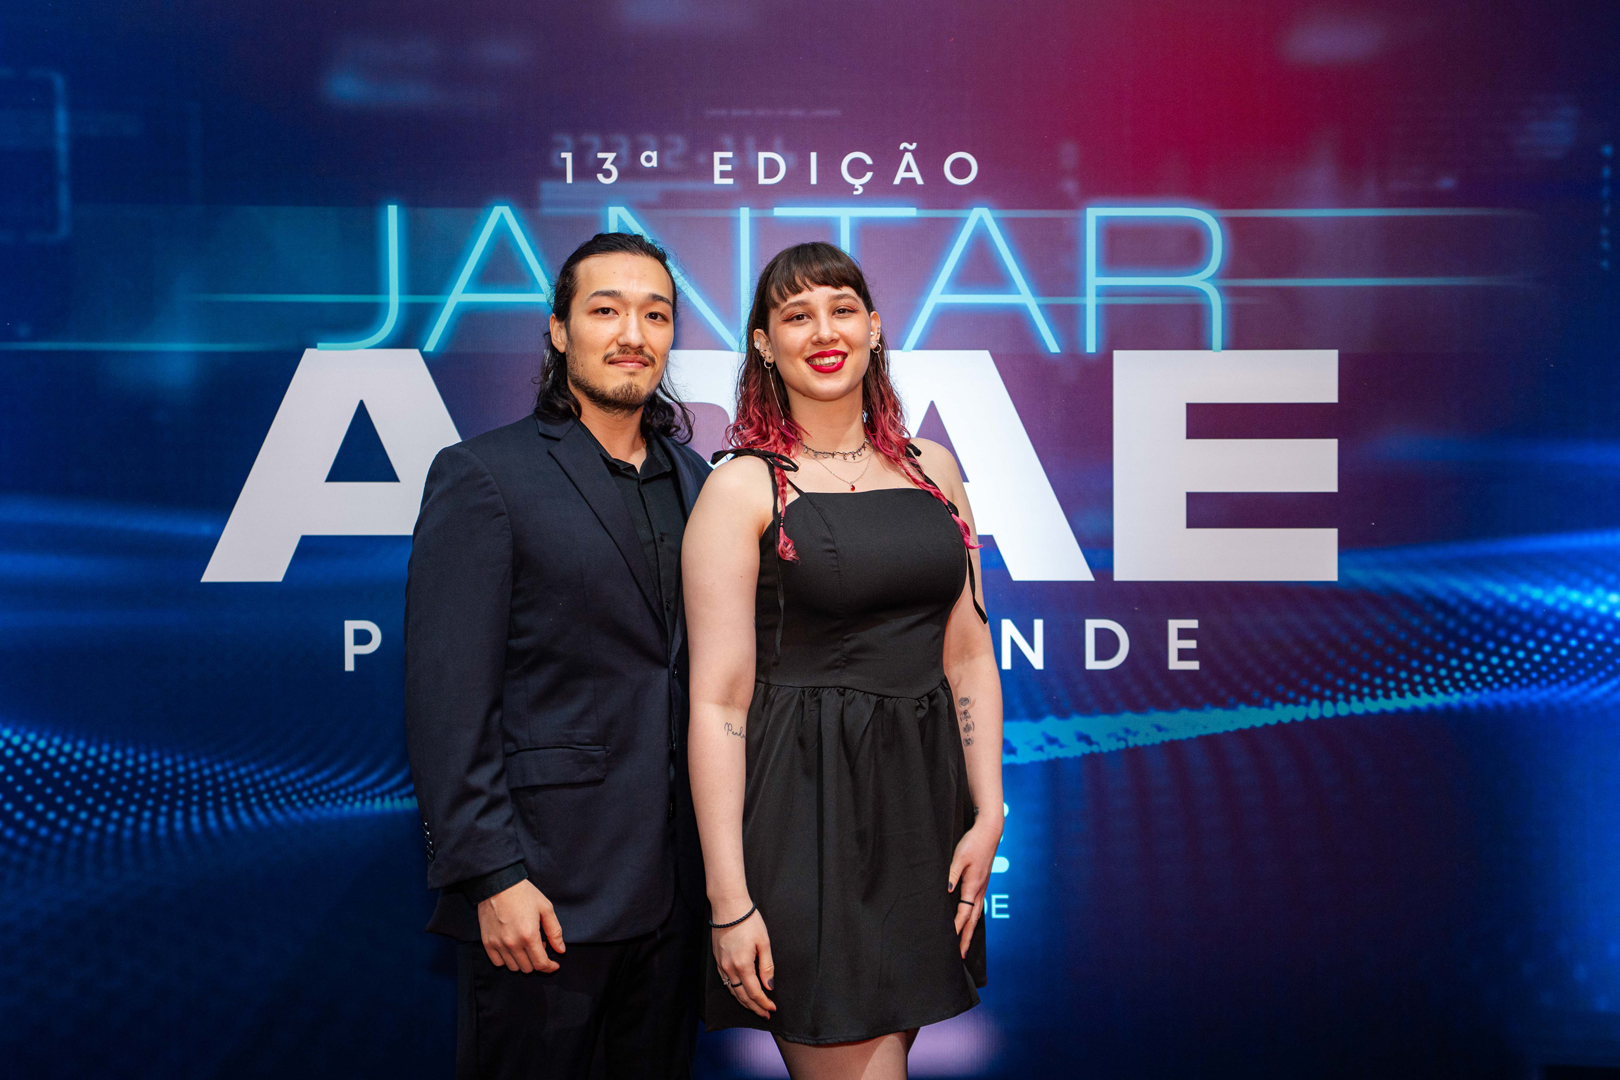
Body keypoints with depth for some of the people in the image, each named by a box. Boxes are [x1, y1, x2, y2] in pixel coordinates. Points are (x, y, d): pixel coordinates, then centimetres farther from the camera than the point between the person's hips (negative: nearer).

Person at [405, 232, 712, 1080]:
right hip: (542, 887, -5)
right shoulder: (481, 477, -8)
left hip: (679, 882, 6)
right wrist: (492, 876, -16)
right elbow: (447, 701, -12)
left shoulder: (694, 479, 10)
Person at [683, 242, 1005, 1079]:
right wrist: (727, 902, -13)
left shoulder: (932, 469, 9)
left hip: (925, 804, 5)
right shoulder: (743, 486, -6)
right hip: (806, 812, -5)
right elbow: (718, 699, -10)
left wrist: (988, 814, 0)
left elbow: (968, 655, 10)